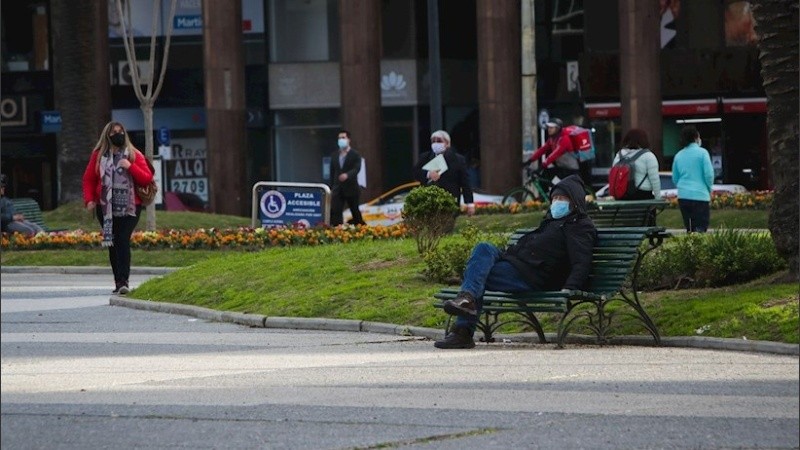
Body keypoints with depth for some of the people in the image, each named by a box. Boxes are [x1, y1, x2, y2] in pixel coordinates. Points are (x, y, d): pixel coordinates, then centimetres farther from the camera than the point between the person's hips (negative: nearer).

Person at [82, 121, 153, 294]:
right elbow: (88, 179, 10)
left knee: (123, 241, -15)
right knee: (112, 244, 4)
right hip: (105, 207, 2)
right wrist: (89, 199, -4)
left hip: (129, 208, -2)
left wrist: (130, 167, -14)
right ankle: (119, 283, 9)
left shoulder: (134, 155, 5)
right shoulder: (98, 155, 8)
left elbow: (147, 178, 0)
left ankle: (123, 281, -21)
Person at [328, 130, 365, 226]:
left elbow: (356, 169, -17)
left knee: (355, 212, 7)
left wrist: (347, 175, -37)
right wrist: (331, 188, 9)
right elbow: (332, 172, 14)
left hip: (351, 188, -4)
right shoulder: (334, 155, 12)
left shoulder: (355, 155, -2)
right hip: (337, 189, 4)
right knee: (335, 212, -11)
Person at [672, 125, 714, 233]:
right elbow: (709, 174, -9)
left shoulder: (678, 155, 8)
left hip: (683, 196, 5)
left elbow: (675, 178, 14)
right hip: (700, 195, -5)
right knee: (700, 229, -7)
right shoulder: (702, 153, -7)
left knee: (689, 229, 13)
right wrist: (709, 189, 8)